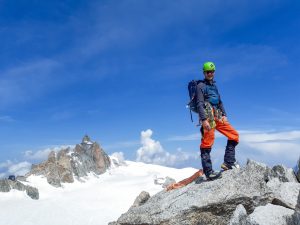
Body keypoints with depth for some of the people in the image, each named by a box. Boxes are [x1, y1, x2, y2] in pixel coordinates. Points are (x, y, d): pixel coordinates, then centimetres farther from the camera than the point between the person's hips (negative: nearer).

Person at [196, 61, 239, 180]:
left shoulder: (214, 85, 24)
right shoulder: (201, 86, 1)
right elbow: (200, 104, -9)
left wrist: (224, 115, 11)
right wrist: (204, 119, -20)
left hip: (217, 116, 8)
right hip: (208, 116, -8)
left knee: (234, 135, 4)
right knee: (207, 142, -10)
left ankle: (228, 162, 5)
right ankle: (208, 172, -8)